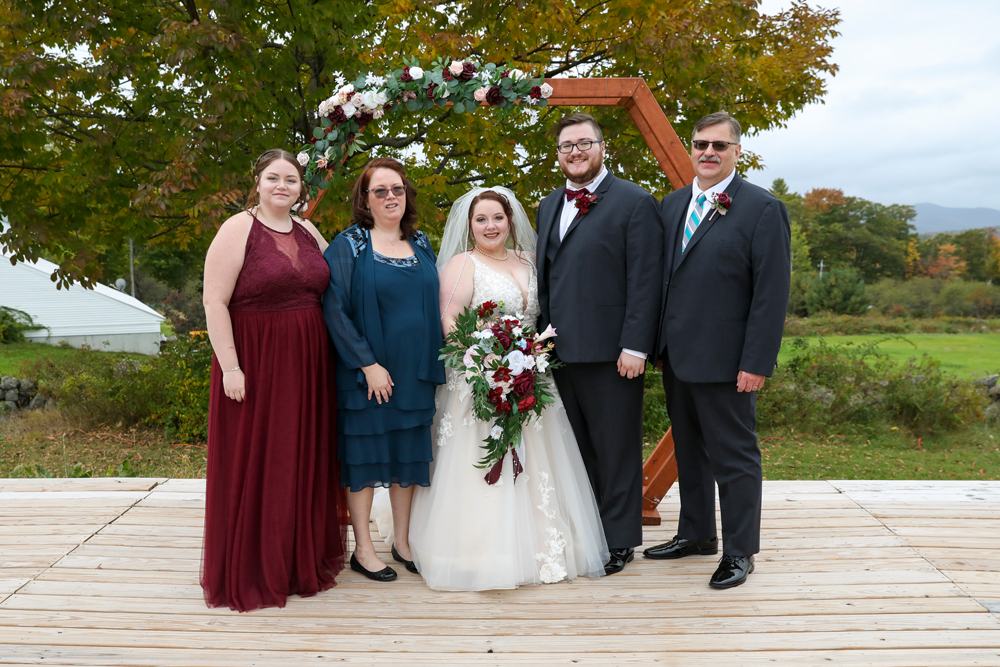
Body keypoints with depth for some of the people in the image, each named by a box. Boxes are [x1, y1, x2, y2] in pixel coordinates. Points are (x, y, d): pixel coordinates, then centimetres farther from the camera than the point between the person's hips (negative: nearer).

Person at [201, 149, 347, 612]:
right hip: (254, 364, -6)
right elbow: (214, 301, -12)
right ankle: (251, 571, 15)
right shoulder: (238, 230, -7)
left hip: (307, 364, 6)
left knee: (305, 460, 12)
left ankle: (304, 558, 27)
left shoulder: (309, 233, 12)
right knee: (254, 464, 2)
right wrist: (229, 366, -18)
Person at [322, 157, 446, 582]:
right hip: (367, 371, -5)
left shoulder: (421, 245, 10)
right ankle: (363, 550, 14)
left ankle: (402, 543, 24)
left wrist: (433, 365, 6)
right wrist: (367, 364, -16)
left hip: (415, 372, 5)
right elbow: (334, 309, -11)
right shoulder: (348, 246, -5)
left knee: (409, 454, 10)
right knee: (364, 452, 3)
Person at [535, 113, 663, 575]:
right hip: (560, 350, 6)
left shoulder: (635, 203, -5)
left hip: (611, 353, -6)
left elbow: (645, 281, -10)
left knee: (616, 450, 5)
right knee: (577, 448, 14)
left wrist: (635, 346, -16)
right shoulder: (548, 207, 16)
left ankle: (619, 540, 18)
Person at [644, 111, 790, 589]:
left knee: (734, 456, 4)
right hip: (676, 354, 7)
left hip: (724, 360, -6)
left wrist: (756, 363, -16)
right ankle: (696, 533, 33)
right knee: (688, 450, 17)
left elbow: (772, 294, -12)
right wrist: (658, 342, 8)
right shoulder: (672, 204, 12)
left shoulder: (763, 209, -8)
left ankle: (739, 551, 17)